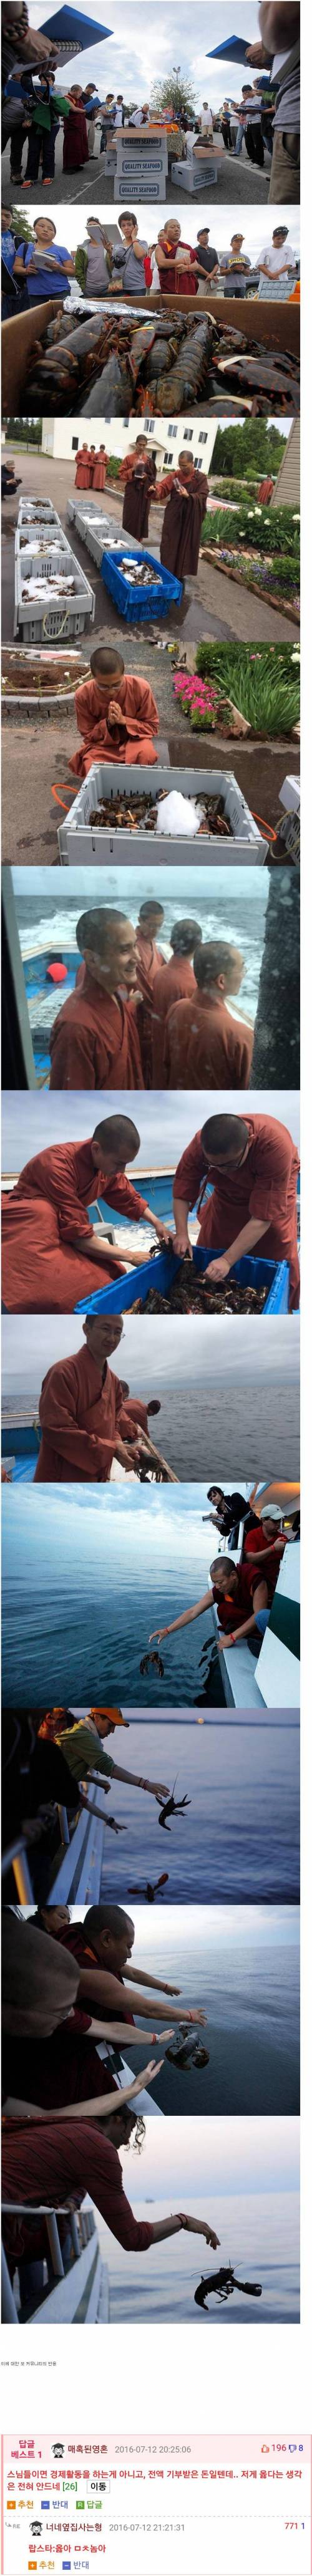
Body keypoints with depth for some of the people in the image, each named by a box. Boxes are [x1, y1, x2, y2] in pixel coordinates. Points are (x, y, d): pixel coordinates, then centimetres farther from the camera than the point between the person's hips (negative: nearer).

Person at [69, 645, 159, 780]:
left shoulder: (141, 688, -19)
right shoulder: (83, 695, -17)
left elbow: (152, 727, -7)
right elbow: (88, 734, -4)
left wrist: (124, 720, -25)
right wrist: (108, 723, -25)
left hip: (134, 739, -1)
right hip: (101, 745, 1)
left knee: (146, 754, -36)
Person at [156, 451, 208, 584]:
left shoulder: (201, 478, -5)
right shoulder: (175, 476, 0)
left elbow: (202, 496, -13)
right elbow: (163, 488, -7)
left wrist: (189, 496, -30)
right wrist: (155, 490, -30)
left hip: (190, 519, -2)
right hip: (173, 517, 2)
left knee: (185, 545, 5)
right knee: (169, 544, 2)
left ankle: (180, 574, 15)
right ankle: (166, 573, 12)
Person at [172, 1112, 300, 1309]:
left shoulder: (275, 1145, -44)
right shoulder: (200, 1145, -34)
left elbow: (262, 1218, -42)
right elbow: (182, 1193, -21)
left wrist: (228, 1260, -44)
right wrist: (182, 1234, -35)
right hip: (228, 1194, 3)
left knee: (279, 1255, -7)